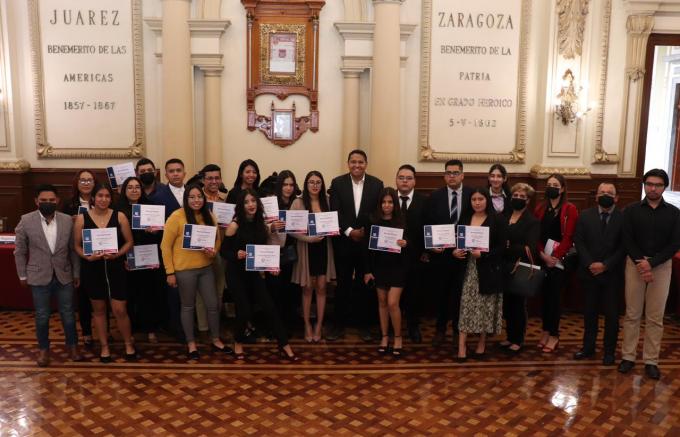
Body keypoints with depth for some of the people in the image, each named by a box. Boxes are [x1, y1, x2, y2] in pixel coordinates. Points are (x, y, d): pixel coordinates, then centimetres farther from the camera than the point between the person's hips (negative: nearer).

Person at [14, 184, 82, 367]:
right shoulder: (26, 221, -6)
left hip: (64, 275, 1)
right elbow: (20, 252, 2)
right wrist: (22, 275, 3)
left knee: (68, 314, 9)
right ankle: (43, 348, 26)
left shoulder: (68, 220, -3)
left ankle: (72, 345, 26)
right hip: (39, 276, -1)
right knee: (42, 316, 9)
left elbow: (73, 249, 4)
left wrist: (76, 273, 6)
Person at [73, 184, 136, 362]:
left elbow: (129, 242, 1)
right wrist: (87, 256, -15)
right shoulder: (82, 218, -1)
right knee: (99, 309, 12)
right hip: (92, 269, 1)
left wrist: (117, 254, -15)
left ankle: (128, 344, 21)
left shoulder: (119, 216, -2)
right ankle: (104, 347, 27)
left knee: (120, 310, -1)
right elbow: (77, 245, 2)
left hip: (116, 268, -1)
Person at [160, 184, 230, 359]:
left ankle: (215, 340, 28)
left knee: (213, 304, 9)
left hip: (206, 268, 5)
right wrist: (170, 272, -11)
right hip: (184, 270, -4)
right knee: (188, 306, 11)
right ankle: (191, 343, 27)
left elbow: (217, 239, 13)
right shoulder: (176, 217, -12)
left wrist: (213, 251, -11)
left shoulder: (209, 217, 3)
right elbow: (166, 246, -10)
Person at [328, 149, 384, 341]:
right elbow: (335, 212, -6)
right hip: (344, 242, 0)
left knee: (365, 284, 8)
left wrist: (366, 232, -12)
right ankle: (339, 325, 16)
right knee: (343, 284, 7)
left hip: (368, 242, 1)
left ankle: (364, 325, 20)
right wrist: (349, 231, -14)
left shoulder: (376, 184, 2)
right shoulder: (337, 183, 0)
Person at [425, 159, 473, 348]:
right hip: (440, 252, 1)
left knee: (460, 292, 9)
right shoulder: (435, 196, 0)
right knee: (441, 292, 11)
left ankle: (459, 329, 26)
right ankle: (440, 329, 26)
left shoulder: (472, 195, -2)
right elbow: (427, 225, 1)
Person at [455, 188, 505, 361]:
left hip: (488, 270, -2)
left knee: (486, 306, 6)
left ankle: (482, 343, 22)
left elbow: (502, 247, -7)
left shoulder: (497, 219, -3)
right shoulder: (465, 219, 9)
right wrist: (455, 252, -7)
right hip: (468, 269, 3)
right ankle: (461, 346, -3)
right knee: (466, 306, -2)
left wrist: (483, 254, -19)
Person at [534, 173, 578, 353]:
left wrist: (555, 257, -13)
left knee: (554, 296, 0)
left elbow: (568, 237, -9)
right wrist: (542, 254, -9)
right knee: (545, 295, 8)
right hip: (543, 259, 4)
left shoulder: (570, 209, -3)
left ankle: (554, 335, 10)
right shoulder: (540, 208, 10)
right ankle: (546, 331, 19)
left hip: (559, 260, -4)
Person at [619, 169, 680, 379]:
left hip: (661, 266, 0)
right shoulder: (631, 210, 2)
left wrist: (651, 263, -14)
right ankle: (628, 356, 12)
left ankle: (651, 361, 12)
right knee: (632, 314, 4)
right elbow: (627, 240, -3)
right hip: (635, 263, 0)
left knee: (655, 317, 4)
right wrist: (641, 262, -14)